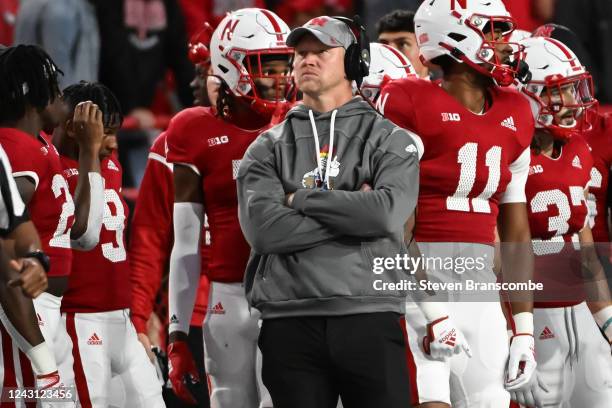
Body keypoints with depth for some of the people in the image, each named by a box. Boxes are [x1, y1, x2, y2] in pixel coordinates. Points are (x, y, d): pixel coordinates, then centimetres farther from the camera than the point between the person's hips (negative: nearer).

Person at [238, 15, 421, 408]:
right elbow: (263, 229, -6)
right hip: (290, 322, 2)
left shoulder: (390, 140, 7)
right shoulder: (268, 149, 12)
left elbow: (387, 213, -12)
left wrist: (302, 200, -4)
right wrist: (352, 212, -7)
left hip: (370, 318, -2)